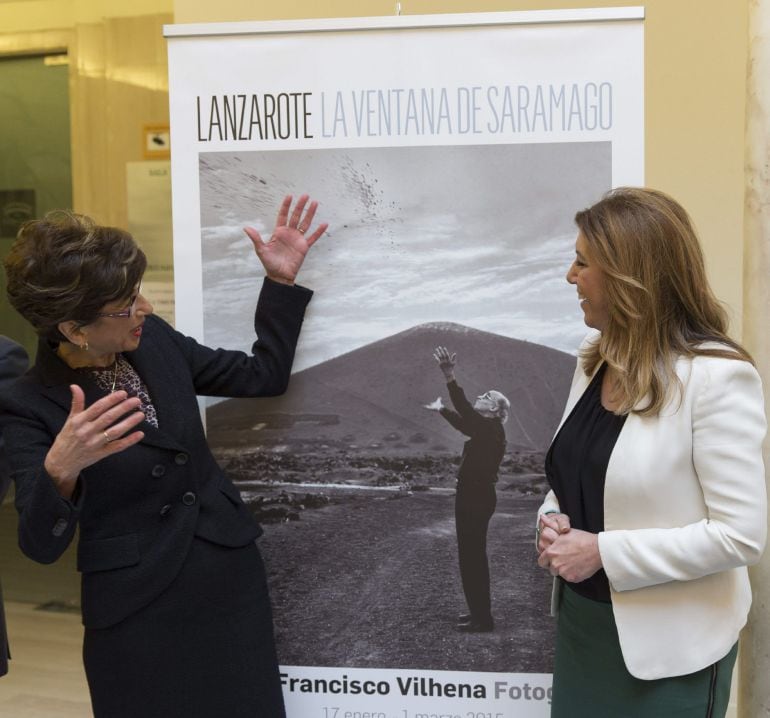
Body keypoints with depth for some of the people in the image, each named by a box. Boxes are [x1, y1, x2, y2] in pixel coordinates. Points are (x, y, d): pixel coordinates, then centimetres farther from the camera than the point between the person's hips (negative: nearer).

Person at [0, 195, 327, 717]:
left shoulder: (153, 338, -1)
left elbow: (265, 376, 8)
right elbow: (42, 544, -18)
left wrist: (281, 279, 0)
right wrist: (60, 470, -38)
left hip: (233, 579, 5)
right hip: (138, 613, -5)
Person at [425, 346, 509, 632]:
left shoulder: (491, 429, -16)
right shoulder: (485, 429, 11)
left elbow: (466, 413, -33)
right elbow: (464, 422, 31)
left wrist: (449, 378, -44)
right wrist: (441, 409, 47)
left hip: (477, 498, -10)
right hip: (473, 496, 10)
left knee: (473, 555, -3)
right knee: (472, 555, 17)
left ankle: (482, 619, 5)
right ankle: (479, 611, 27)